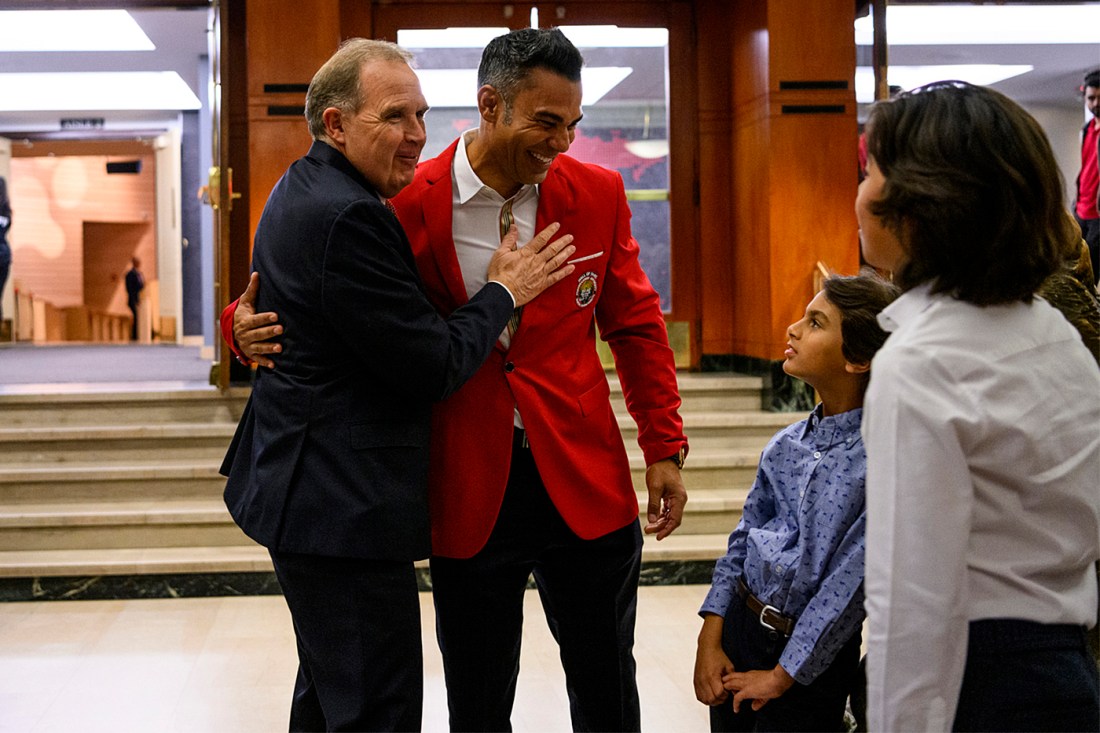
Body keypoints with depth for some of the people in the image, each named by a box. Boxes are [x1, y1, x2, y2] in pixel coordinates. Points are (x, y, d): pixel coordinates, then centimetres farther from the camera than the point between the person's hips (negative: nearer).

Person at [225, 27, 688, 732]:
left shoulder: (597, 194, 0)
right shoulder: (408, 205, -8)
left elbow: (635, 325, 9)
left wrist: (665, 450, 6)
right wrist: (251, 323, -20)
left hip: (585, 488, 2)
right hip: (471, 497, -1)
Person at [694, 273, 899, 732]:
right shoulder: (785, 445, 2)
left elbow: (852, 578, -18)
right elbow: (744, 539, 9)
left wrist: (782, 676, -13)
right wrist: (710, 639, 1)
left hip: (811, 655, -5)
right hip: (739, 625, 5)